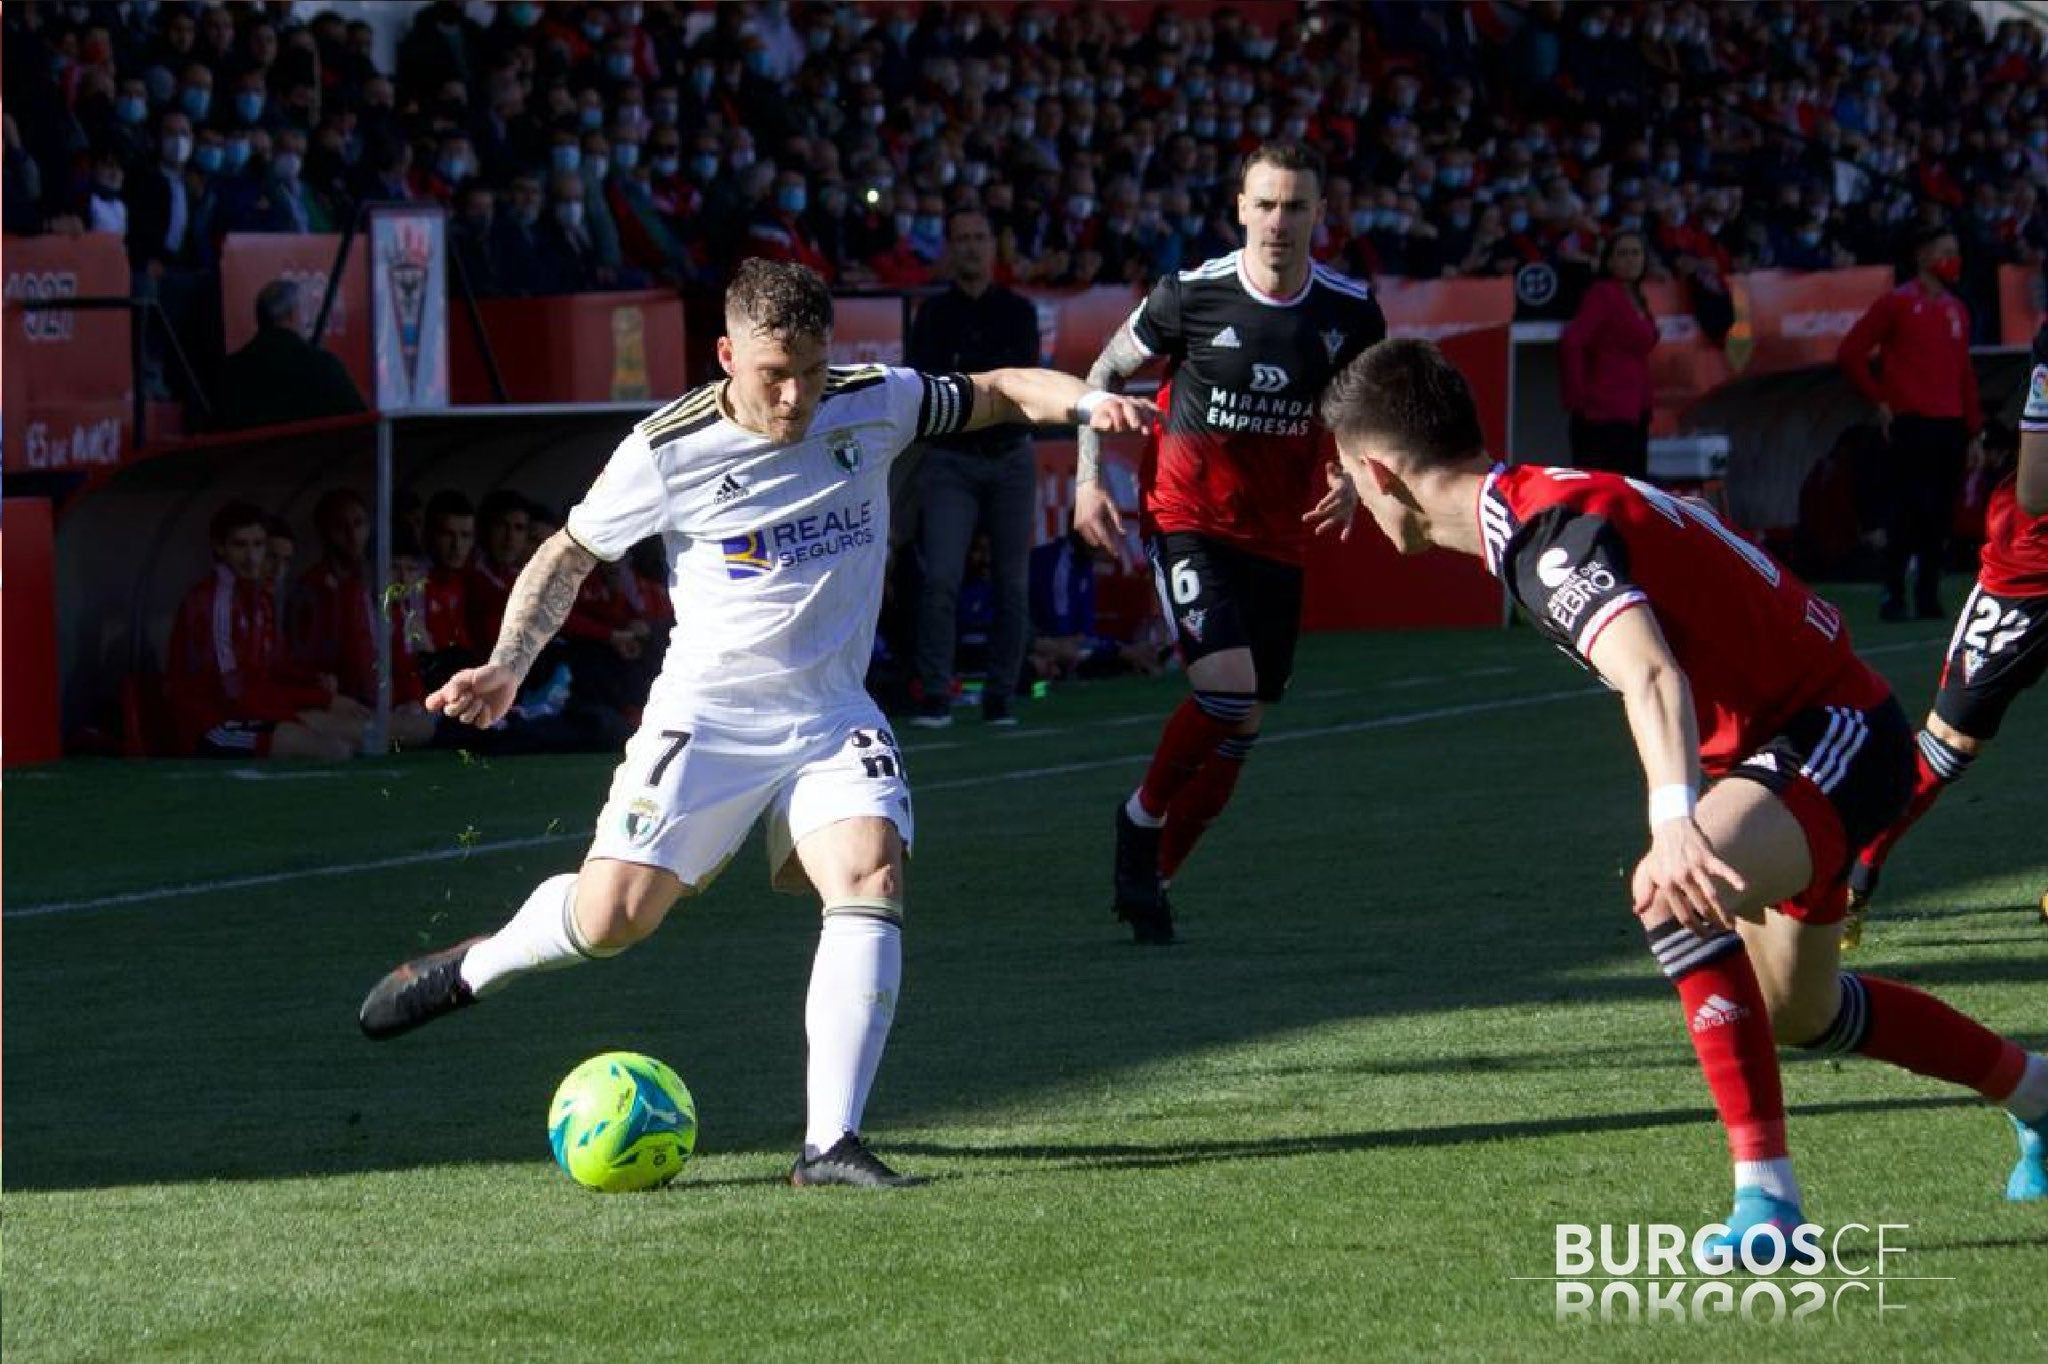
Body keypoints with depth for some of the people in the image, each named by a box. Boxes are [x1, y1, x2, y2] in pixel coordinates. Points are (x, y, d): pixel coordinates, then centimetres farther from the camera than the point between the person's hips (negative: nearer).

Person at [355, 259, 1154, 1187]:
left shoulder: (873, 405, -2)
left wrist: (1084, 401, -9)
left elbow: (996, 394, 11)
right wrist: (508, 665, -8)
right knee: (610, 919, -9)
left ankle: (830, 1145, -25)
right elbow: (570, 555, 5)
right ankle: (475, 965, 26)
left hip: (832, 717, 2)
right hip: (706, 713, -2)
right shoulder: (666, 451, -9)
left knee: (872, 876, -24)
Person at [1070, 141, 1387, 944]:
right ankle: (1144, 815, 3)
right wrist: (1088, 478, -3)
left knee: (1243, 726, 5)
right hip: (1190, 522, -4)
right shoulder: (1191, 296, -11)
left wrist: (1350, 480, -6)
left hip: (1279, 539, 4)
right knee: (1226, 683, -24)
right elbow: (1106, 372, 5)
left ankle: (1150, 878, 21)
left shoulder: (1349, 313, -3)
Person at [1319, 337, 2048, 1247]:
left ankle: (1765, 1190, -35)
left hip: (1834, 737, -11)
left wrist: (1675, 823, -57)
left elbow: (1654, 677, -42)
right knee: (1798, 1013, 27)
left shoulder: (1549, 535, -25)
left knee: (1673, 892, -36)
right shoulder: (1549, 501, 6)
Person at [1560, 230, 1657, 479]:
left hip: (1633, 413, 9)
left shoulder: (1637, 300, 16)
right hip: (1604, 413, -9)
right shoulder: (1603, 294, -9)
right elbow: (1571, 343, -19)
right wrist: (1578, 398, -17)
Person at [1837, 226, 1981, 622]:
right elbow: (1851, 352, -2)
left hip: (1950, 426, 5)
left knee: (1940, 515, 4)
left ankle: (1929, 595, 11)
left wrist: (1972, 431, 13)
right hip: (1911, 423, -5)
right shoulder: (1897, 304, -1)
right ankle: (1893, 595, -4)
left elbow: (1964, 373, 18)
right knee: (1909, 511, -9)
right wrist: (1880, 400, -3)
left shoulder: (1956, 310, 16)